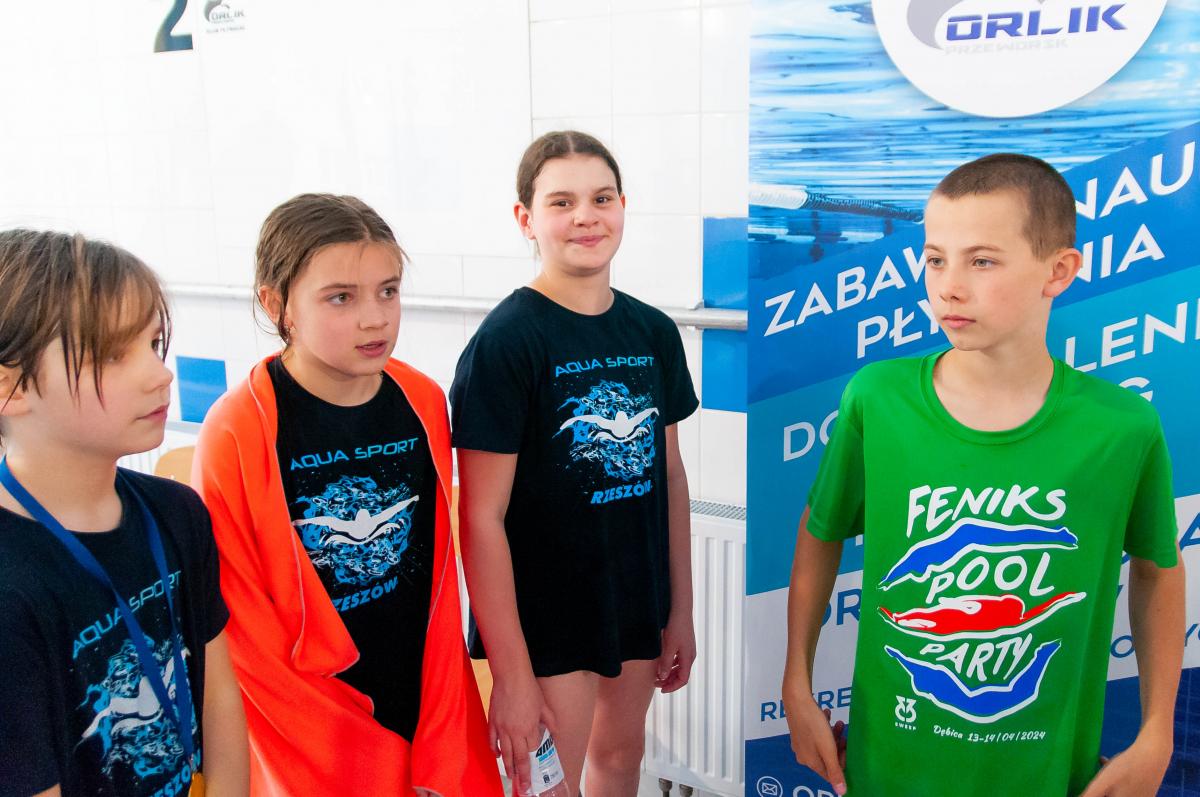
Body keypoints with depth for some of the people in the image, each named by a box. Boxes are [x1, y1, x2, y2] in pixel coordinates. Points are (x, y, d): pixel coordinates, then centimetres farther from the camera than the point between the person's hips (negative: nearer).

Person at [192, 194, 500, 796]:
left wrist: (442, 748, -4)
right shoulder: (237, 432, -16)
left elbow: (439, 577, 1)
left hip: (428, 702, 4)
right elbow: (243, 629, -12)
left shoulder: (422, 403, -4)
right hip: (311, 749, -3)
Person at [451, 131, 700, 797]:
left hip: (638, 606, 6)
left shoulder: (654, 333, 0)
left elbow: (670, 474, 8)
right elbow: (482, 517, -18)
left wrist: (680, 612, 9)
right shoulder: (505, 342, -17)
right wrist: (511, 674, -18)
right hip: (545, 618, -5)